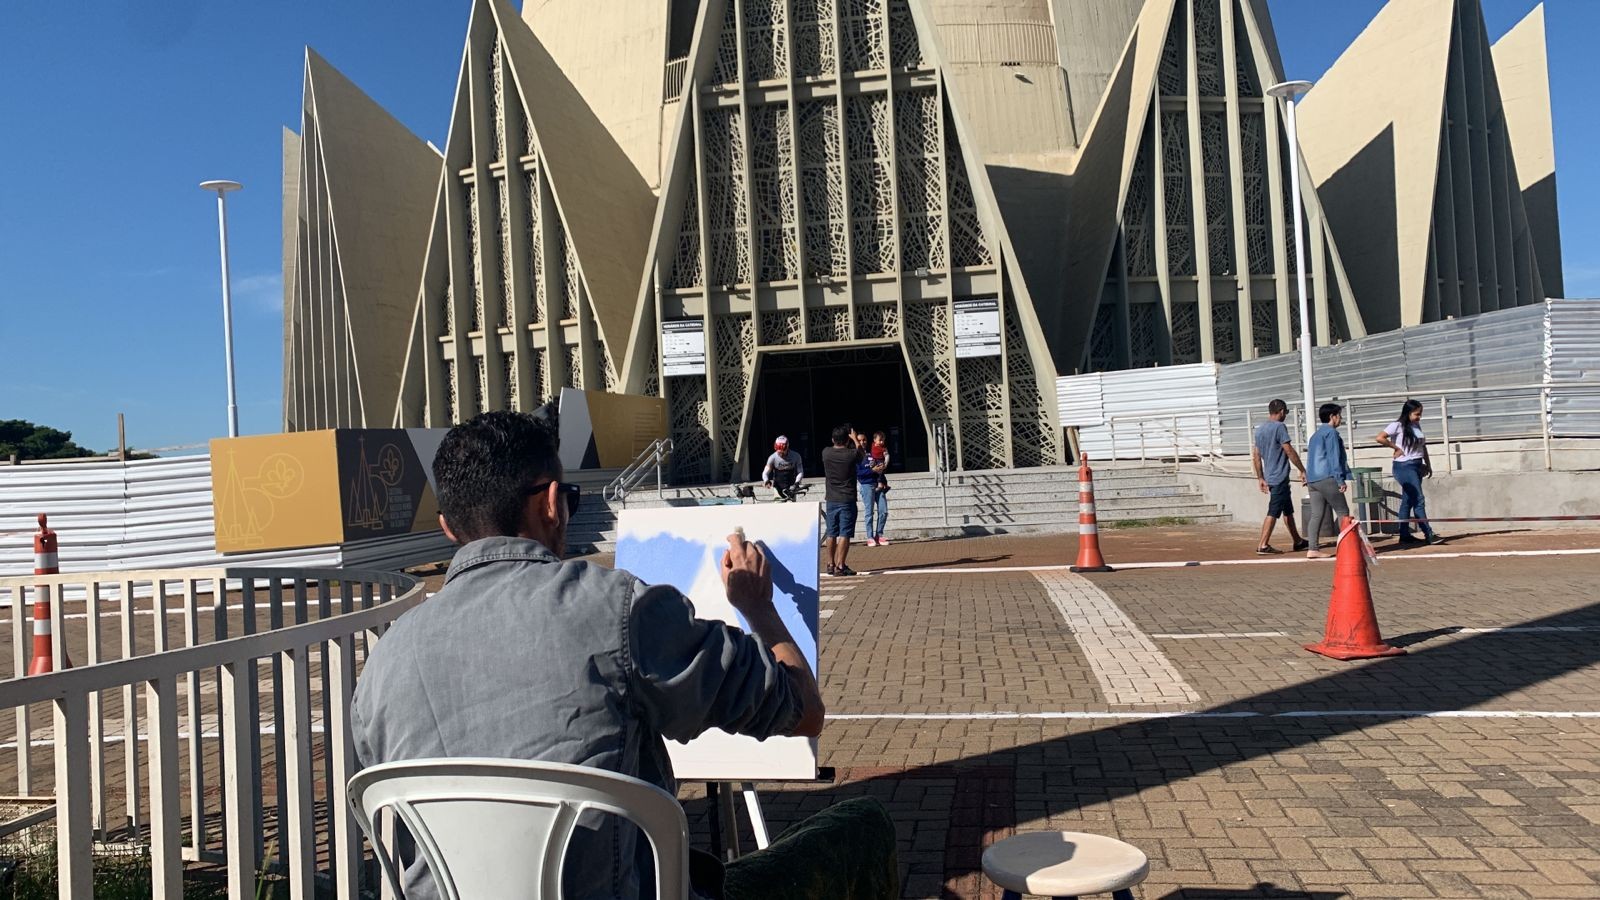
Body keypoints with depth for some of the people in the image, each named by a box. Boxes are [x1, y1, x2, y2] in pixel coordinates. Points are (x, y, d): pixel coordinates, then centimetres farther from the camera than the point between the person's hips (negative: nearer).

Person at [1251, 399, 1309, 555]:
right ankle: (1263, 545, -12)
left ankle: (1298, 541, 26)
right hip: (1280, 477, -9)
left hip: (1269, 477, 9)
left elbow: (1256, 456, 15)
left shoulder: (1259, 429, 13)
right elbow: (1289, 451, -15)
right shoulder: (1279, 427, -12)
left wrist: (1260, 478, 18)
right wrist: (1302, 470, -7)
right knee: (1273, 512, -9)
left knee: (1288, 510, 18)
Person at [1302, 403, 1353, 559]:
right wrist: (1341, 480, -13)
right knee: (1342, 511, 1)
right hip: (1327, 478, -8)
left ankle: (1313, 549, -3)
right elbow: (1334, 457, -12)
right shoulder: (1331, 432, -5)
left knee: (1316, 514, 3)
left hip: (1312, 479, 8)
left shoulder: (1316, 435, 23)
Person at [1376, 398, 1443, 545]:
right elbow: (1380, 438, -21)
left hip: (1417, 466, 8)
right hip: (1405, 467, -8)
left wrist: (1428, 464, 16)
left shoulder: (1417, 426, 12)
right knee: (1419, 500, -10)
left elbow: (1423, 446, 19)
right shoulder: (1398, 425, -12)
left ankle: (1405, 535, 15)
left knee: (1408, 500, 11)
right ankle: (1429, 535, -9)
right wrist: (1396, 448, -13)